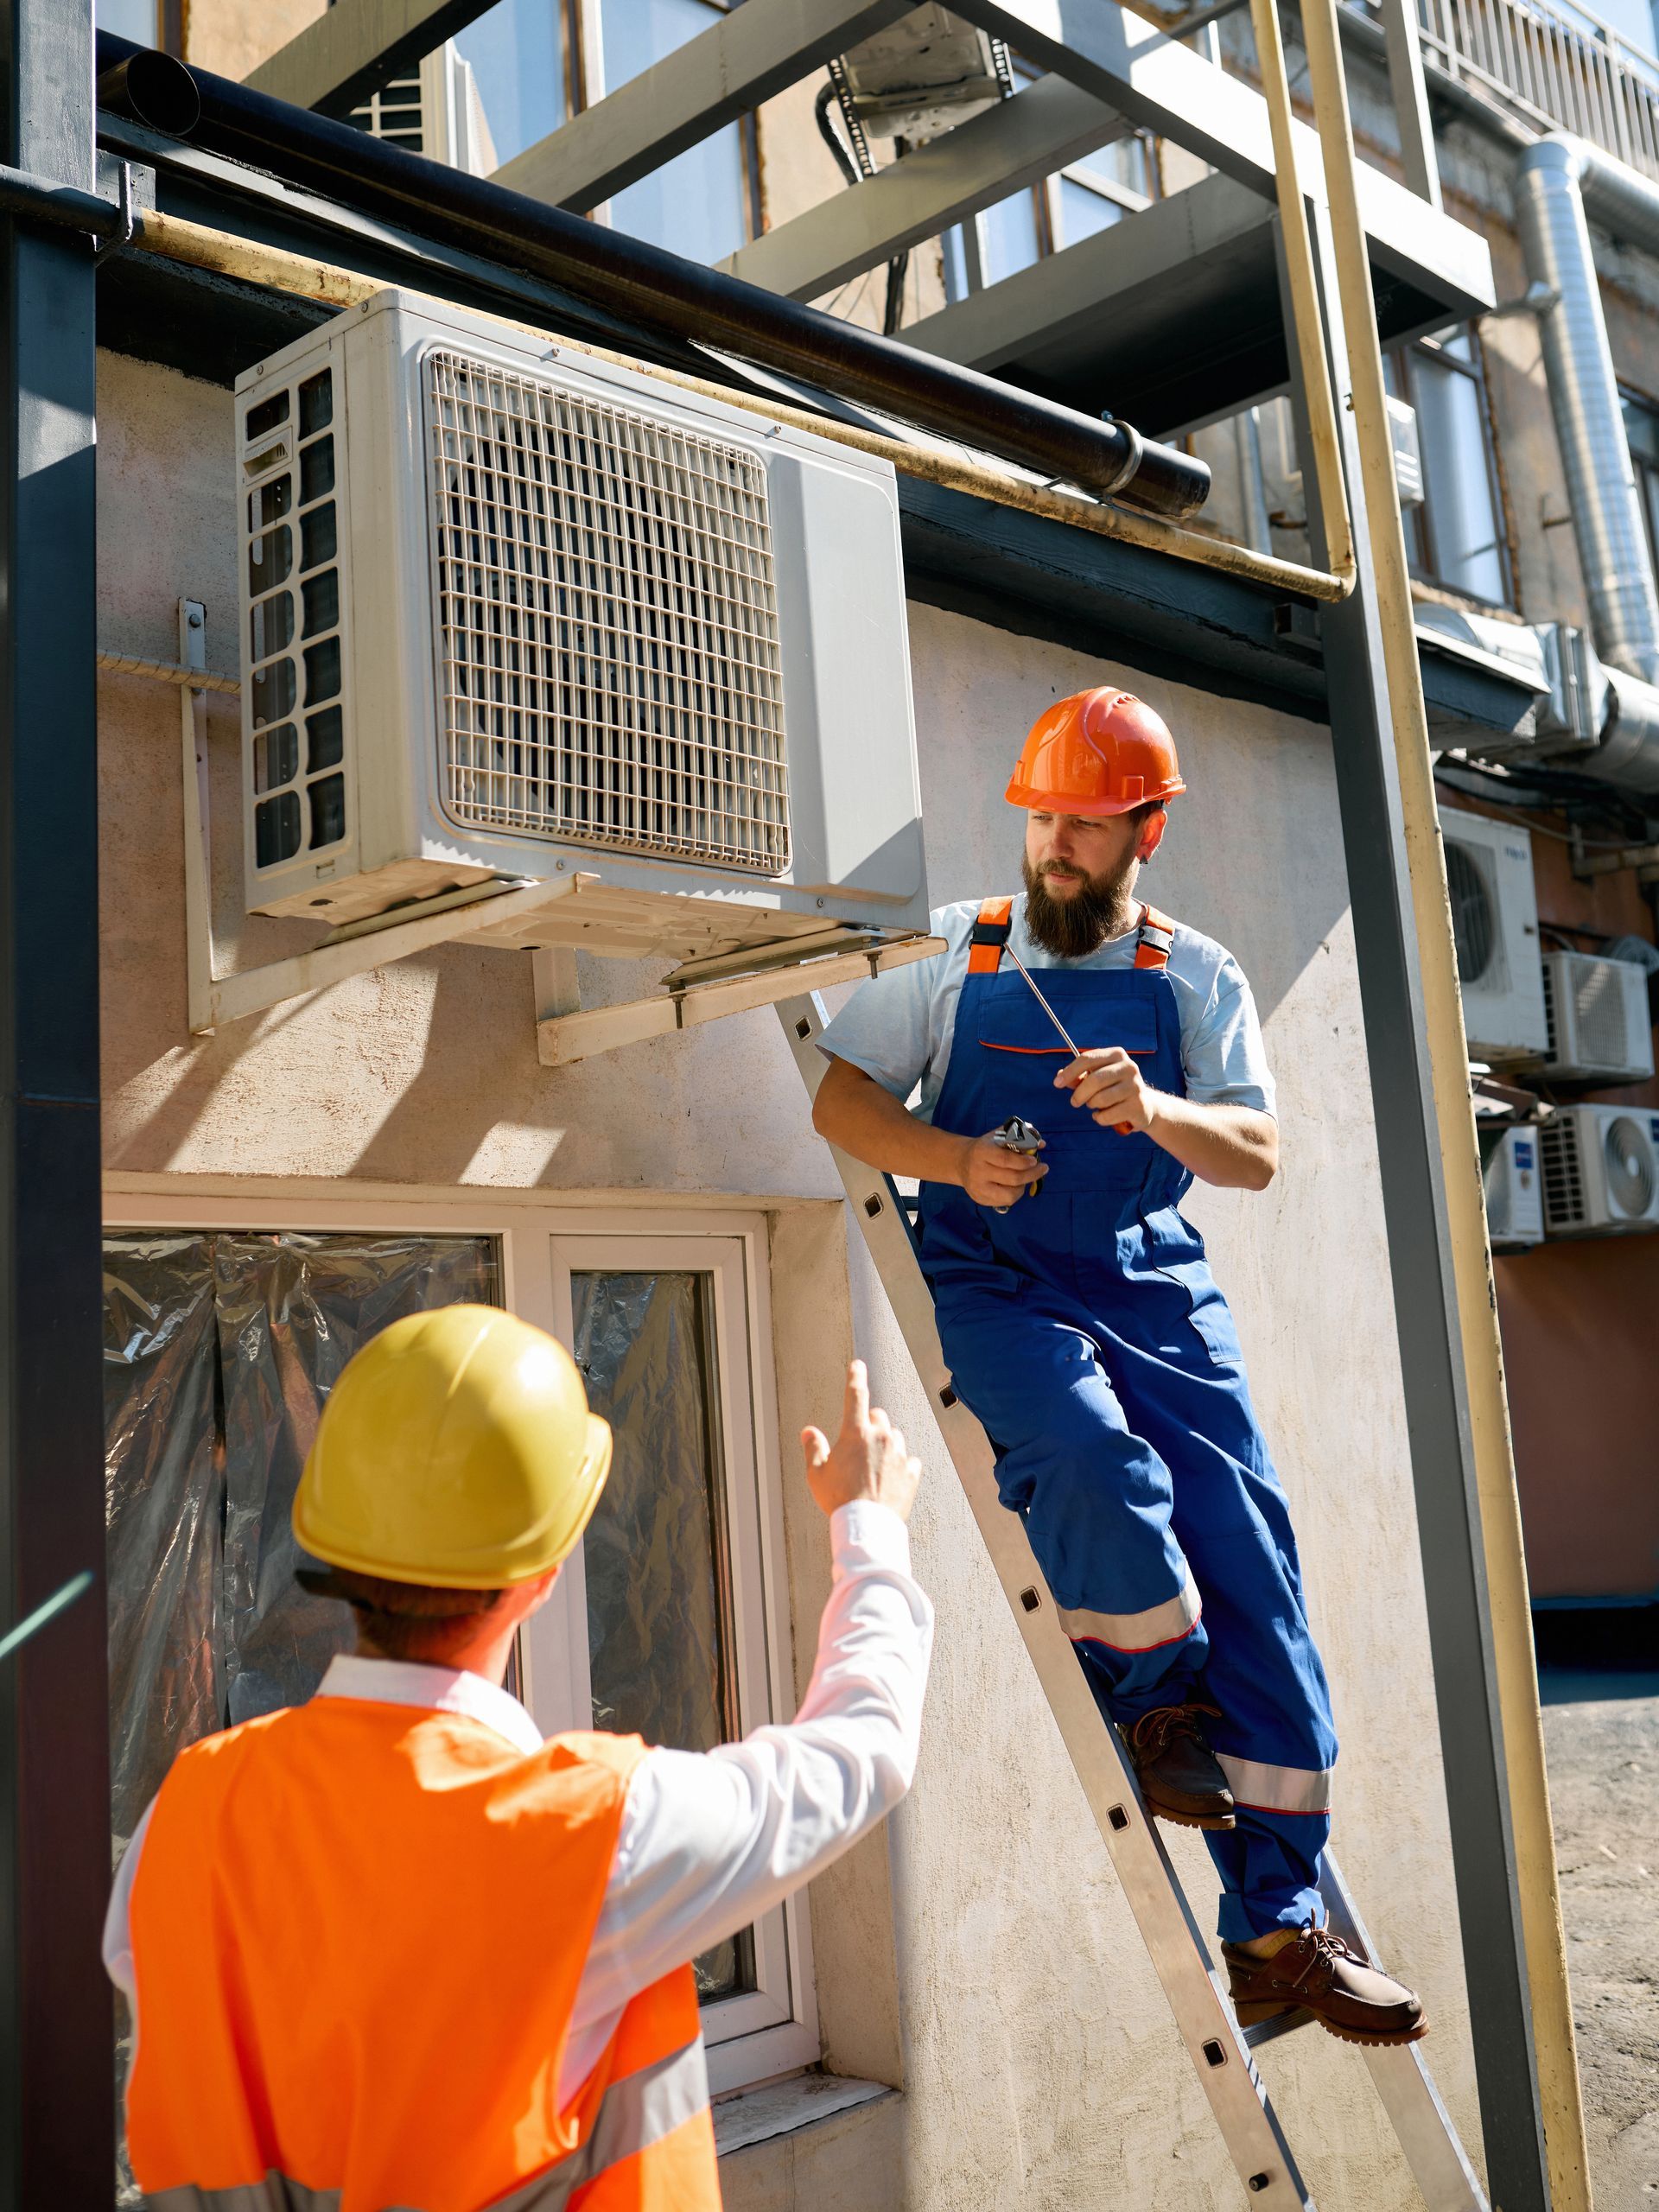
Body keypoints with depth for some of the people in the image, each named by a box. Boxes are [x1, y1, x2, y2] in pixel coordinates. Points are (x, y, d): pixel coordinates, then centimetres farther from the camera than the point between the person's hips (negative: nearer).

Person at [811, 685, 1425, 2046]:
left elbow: (1257, 1153, 5)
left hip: (1155, 1282, 2)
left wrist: (1154, 1110, -15)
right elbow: (842, 1100, 8)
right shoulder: (951, 953, 11)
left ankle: (1276, 1932, -2)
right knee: (1096, 1458, -33)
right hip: (995, 1280, -2)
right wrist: (954, 1157, -11)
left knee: (1248, 1547, -11)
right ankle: (1158, 1700, -2)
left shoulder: (1196, 977, 14)